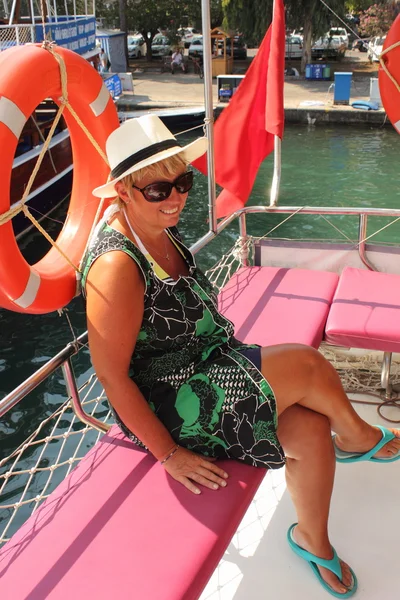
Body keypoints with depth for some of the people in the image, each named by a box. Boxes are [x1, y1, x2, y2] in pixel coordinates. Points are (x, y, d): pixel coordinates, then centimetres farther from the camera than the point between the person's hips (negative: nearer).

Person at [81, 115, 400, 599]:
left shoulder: (162, 233, 4)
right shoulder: (116, 265, -24)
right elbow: (112, 375, -22)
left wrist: (229, 355, 13)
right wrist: (169, 454, -17)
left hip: (205, 372, 8)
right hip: (164, 405, -8)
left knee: (310, 428, -10)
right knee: (306, 365, -17)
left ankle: (313, 539, 15)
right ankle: (357, 438, 15)